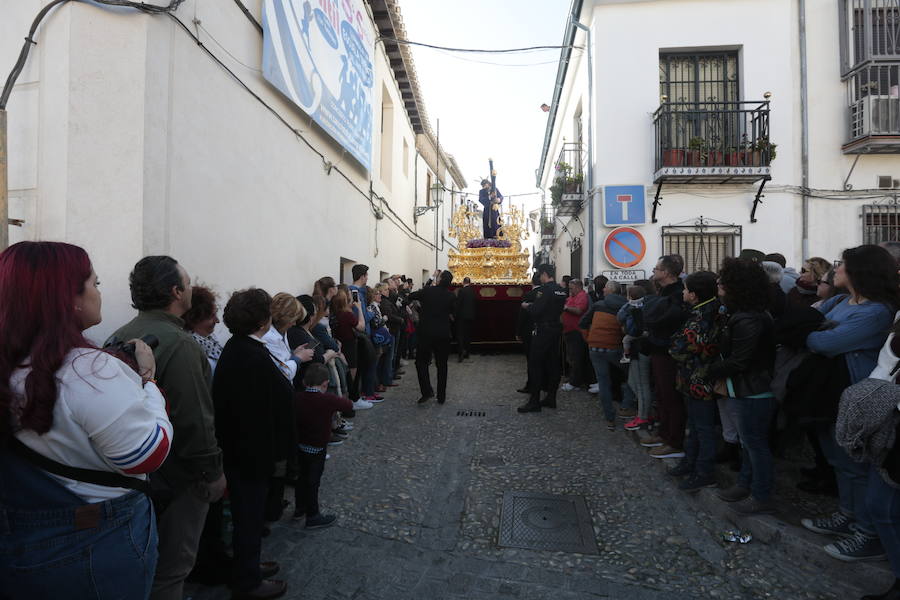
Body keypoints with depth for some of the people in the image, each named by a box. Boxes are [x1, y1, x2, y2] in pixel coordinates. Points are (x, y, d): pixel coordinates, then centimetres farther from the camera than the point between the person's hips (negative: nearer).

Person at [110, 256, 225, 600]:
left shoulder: (120, 336, 5)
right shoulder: (177, 343, -24)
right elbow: (195, 418, -26)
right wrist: (212, 471, -15)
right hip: (177, 474, -9)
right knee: (171, 566, 8)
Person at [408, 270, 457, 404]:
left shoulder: (427, 291, -5)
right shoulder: (451, 296, -3)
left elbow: (411, 296, 8)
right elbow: (452, 313, 7)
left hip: (426, 333, -2)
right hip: (443, 334, 2)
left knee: (421, 361, 10)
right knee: (442, 364, 10)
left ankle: (427, 391, -4)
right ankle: (441, 397, 14)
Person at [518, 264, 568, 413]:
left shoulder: (544, 289, -16)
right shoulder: (562, 290, 10)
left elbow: (535, 311, -21)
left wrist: (527, 306, 0)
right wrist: (533, 306, 17)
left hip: (543, 331, -8)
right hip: (556, 329, 8)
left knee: (535, 364, -3)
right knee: (552, 363, 13)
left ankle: (534, 402, -1)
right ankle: (551, 398, 20)